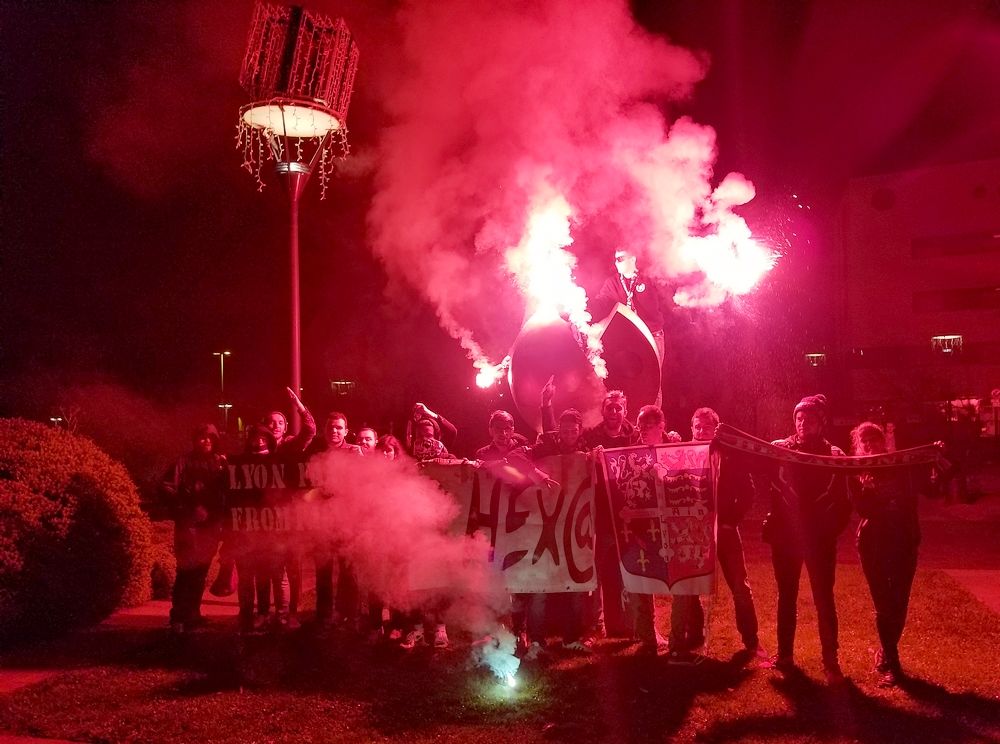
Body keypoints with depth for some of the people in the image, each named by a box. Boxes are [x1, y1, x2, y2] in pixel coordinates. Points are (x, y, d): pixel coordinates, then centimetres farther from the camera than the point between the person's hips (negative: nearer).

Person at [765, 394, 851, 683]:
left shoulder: (834, 455, -1)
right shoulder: (779, 449, -2)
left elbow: (845, 498, -2)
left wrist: (834, 529, -8)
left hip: (820, 539, -1)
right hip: (785, 537, 1)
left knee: (824, 600, 4)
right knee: (786, 597, 12)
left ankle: (831, 661, 14)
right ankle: (784, 655, 24)